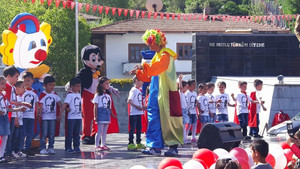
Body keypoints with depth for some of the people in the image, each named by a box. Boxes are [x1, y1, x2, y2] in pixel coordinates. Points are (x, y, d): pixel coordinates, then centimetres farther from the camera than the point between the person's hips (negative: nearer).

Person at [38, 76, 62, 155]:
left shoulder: (55, 95, 8)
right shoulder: (42, 95, -5)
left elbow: (60, 104, 8)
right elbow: (40, 105, -9)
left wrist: (60, 115, -1)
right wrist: (40, 114, -21)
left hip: (53, 117, 4)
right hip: (45, 117, -4)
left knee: (52, 134, 5)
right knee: (44, 134, -4)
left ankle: (51, 148, 13)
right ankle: (42, 148, 1)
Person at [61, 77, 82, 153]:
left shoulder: (79, 94, 12)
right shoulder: (70, 95, -10)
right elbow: (64, 105, -17)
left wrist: (81, 113, 20)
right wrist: (60, 114, -23)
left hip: (78, 117, 7)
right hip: (71, 117, -7)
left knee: (77, 133, 9)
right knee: (69, 133, -2)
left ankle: (76, 147, 15)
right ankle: (68, 148, 3)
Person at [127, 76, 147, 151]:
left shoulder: (139, 90, 16)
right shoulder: (133, 90, -11)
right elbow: (129, 101, -19)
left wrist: (143, 107, 9)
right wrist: (138, 107, -20)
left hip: (139, 113, 9)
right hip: (133, 113, -9)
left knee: (139, 128, 11)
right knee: (132, 128, -6)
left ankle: (138, 143, 18)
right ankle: (130, 144, -4)